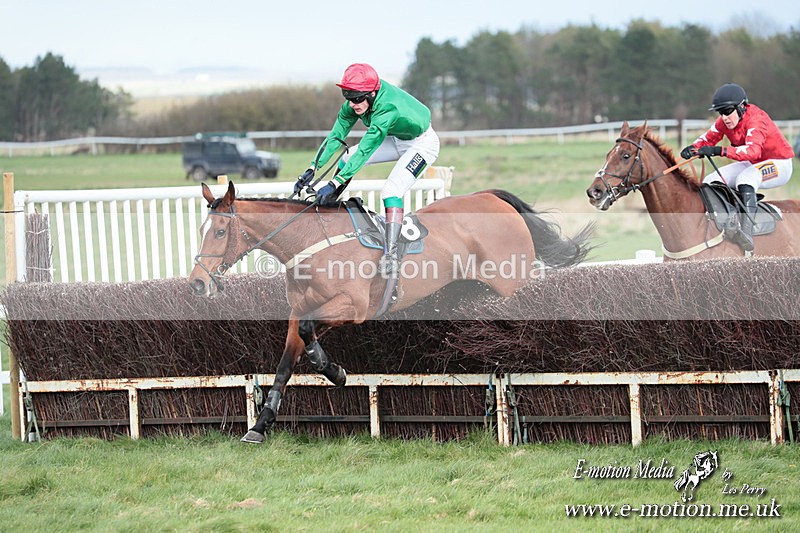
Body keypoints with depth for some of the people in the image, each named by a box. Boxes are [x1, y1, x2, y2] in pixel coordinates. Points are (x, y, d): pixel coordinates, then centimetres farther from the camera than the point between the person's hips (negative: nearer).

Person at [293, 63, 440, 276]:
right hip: (396, 139, 8)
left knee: (391, 192, -25)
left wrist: (334, 184, -44)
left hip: (421, 144, -8)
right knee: (346, 158, 2)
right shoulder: (359, 99, -17)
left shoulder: (387, 110, -39)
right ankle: (326, 207, 19)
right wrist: (312, 170, -19)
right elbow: (337, 134, -13)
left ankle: (390, 254, -29)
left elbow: (364, 151, -41)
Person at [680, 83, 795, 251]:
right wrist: (693, 148, -25)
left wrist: (720, 151, -57)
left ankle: (747, 233, -50)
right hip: (752, 165, 9)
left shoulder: (755, 120, -31)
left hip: (779, 164, -9)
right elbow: (709, 137, -1)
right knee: (710, 182, -3)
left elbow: (752, 150, -46)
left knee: (746, 177, -39)